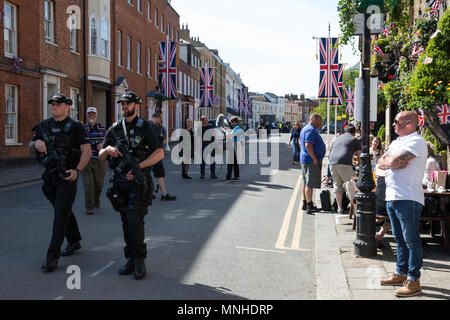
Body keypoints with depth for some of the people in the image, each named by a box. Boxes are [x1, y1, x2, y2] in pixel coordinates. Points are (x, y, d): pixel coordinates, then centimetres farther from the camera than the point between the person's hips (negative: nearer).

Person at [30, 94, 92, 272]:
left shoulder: (75, 127, -5)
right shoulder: (44, 126, 11)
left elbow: (87, 151, -8)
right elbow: (30, 147, 16)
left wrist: (77, 170, -20)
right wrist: (36, 143, -8)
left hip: (67, 176, -6)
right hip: (50, 175, 6)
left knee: (61, 214, -9)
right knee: (63, 211, 19)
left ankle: (52, 257, -10)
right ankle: (74, 242, 38)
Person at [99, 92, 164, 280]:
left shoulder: (144, 128, -1)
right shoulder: (114, 129, 12)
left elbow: (159, 153, -8)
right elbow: (100, 157, 14)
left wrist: (138, 167, -15)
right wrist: (108, 149, -9)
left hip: (138, 181, -5)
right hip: (120, 181, 5)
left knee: (135, 220, -14)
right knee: (126, 222, 7)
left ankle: (139, 259, -4)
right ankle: (131, 259, 15)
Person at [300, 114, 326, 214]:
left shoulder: (305, 129, 18)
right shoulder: (311, 130, -16)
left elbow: (301, 144, 25)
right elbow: (308, 145, -26)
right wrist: (315, 159, -21)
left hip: (304, 159, 11)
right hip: (311, 161, -11)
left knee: (306, 183, 15)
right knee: (310, 183, -10)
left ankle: (305, 204, 23)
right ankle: (309, 207, -10)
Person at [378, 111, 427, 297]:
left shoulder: (416, 141, -10)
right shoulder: (396, 142, 20)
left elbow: (395, 161, -22)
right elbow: (381, 163, 11)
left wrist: (391, 161, -1)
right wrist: (393, 162, -7)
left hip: (408, 199, -9)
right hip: (392, 197, 9)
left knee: (411, 241, -4)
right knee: (400, 239, 17)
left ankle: (413, 281, 0)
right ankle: (401, 274, 27)